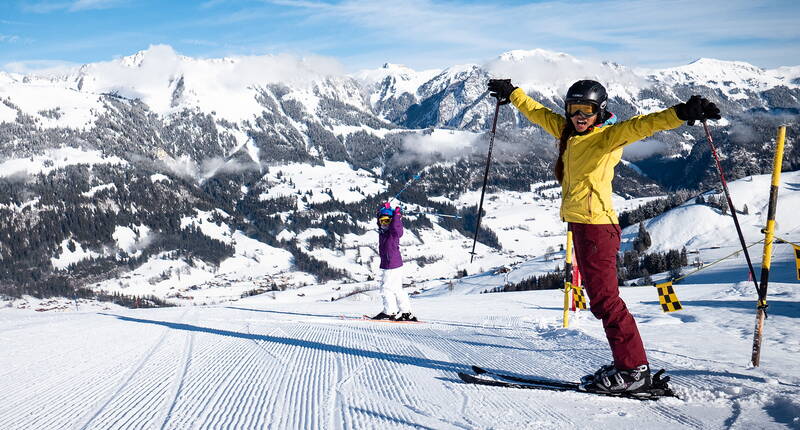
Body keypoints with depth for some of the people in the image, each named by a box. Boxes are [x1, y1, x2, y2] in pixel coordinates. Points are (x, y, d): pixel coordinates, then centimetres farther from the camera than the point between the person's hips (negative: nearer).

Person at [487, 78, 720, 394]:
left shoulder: (608, 136, -7)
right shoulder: (567, 133, 15)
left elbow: (641, 125, -23)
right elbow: (538, 112, 30)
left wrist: (682, 114, -38)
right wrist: (511, 93, 42)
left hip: (597, 223, -9)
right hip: (578, 224, 9)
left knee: (604, 298, -10)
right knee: (599, 297, 10)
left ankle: (635, 370, -5)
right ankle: (626, 365, 15)